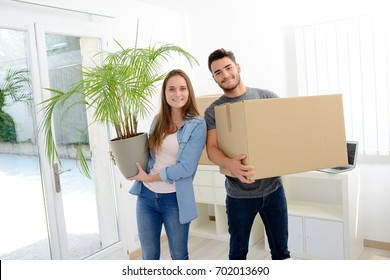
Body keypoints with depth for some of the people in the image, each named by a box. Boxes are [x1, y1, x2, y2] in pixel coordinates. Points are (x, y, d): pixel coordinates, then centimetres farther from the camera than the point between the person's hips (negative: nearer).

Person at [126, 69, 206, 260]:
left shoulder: (197, 125, -10)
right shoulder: (158, 120, 5)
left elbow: (186, 167, -17)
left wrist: (149, 177, -13)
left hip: (175, 199, -4)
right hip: (146, 195, 4)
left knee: (179, 256, 16)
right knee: (149, 256, 18)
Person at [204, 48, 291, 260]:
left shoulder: (268, 97, 2)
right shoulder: (213, 111, -2)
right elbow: (212, 149, -12)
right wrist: (229, 164, -32)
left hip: (273, 188, 2)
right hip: (239, 194, -1)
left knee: (280, 249, 15)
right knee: (238, 251, 15)